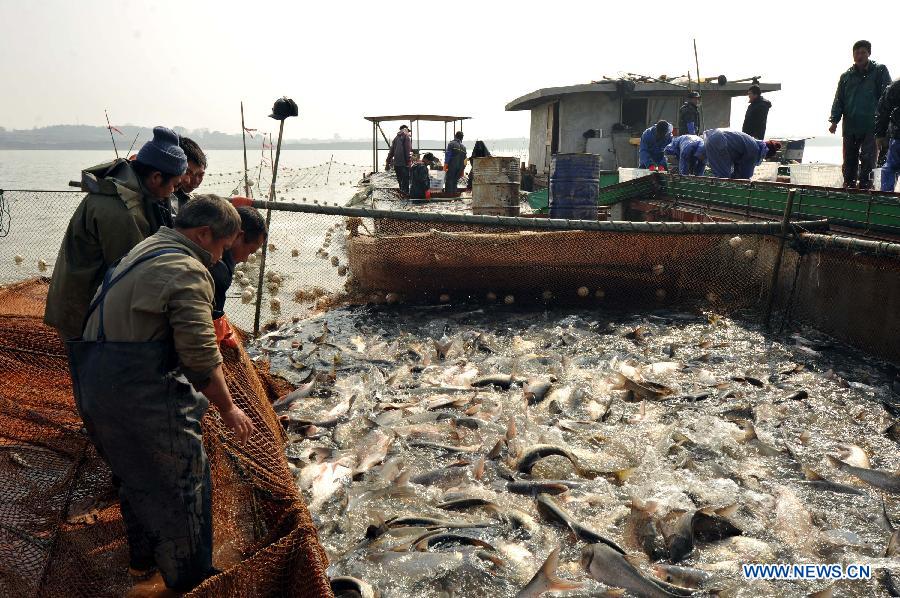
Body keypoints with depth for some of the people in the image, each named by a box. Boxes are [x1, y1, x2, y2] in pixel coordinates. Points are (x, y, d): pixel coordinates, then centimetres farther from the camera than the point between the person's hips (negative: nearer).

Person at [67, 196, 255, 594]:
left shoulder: (146, 248, 14)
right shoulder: (186, 271, -18)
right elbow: (201, 357, -21)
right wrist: (227, 408, -8)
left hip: (96, 386, 10)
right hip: (144, 397, -10)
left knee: (136, 474, 26)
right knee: (181, 485, 6)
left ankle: (142, 558, 45)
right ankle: (188, 582, 22)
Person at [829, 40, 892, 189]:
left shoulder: (879, 71, 2)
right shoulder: (846, 76, 10)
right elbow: (838, 100, 10)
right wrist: (834, 120, -2)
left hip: (871, 126, -3)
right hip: (850, 126, 3)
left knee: (867, 159, -5)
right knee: (849, 160, 9)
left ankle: (864, 187, -1)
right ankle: (849, 186, 18)